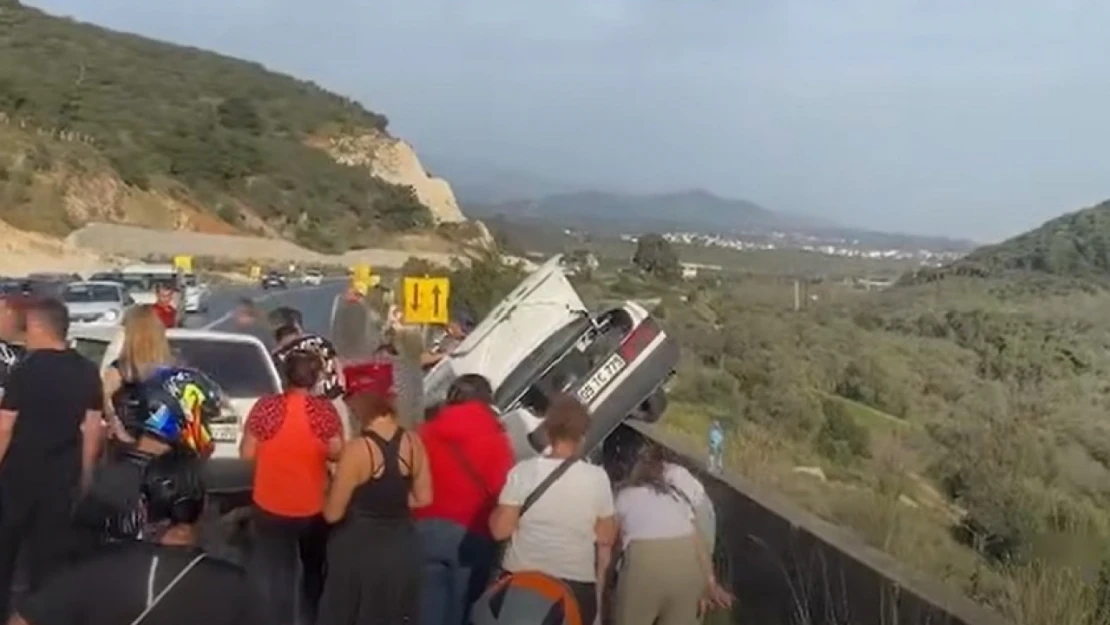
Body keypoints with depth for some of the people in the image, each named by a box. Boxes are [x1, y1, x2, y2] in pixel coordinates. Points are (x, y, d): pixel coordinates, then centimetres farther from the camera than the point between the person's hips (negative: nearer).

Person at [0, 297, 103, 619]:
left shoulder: (26, 370, -12)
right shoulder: (87, 372, 0)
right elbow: (92, 429, 4)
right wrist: (85, 473, 12)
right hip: (62, 476, 3)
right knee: (51, 550, 11)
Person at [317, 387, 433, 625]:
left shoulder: (357, 449, -20)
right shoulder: (413, 442, -6)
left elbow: (332, 514, -13)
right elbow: (423, 497, 4)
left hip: (360, 548, -4)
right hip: (401, 547, 5)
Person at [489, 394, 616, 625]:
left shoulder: (523, 472, -10)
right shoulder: (597, 478, -10)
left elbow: (500, 530, -8)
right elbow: (606, 537, -2)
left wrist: (496, 510, 10)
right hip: (576, 584, -1)